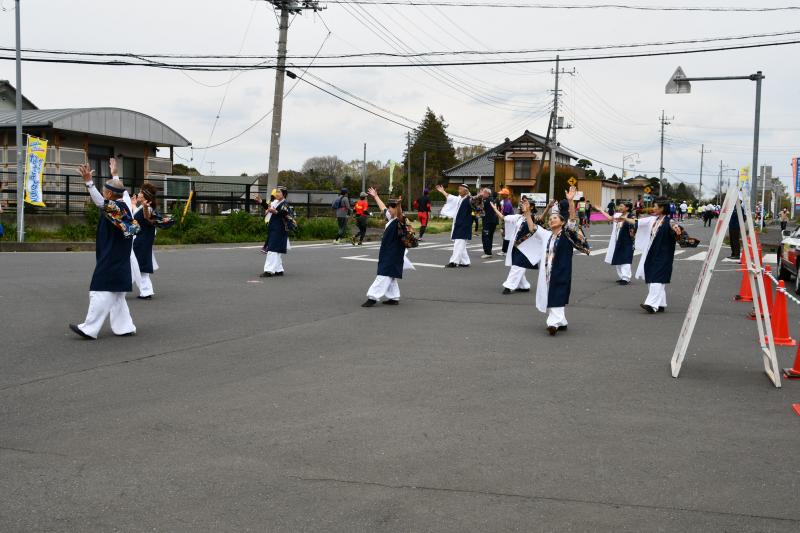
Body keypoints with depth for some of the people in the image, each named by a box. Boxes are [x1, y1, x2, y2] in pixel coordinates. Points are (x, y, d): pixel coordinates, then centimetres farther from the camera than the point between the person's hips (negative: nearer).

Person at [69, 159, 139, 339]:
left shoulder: (113, 208, -16)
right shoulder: (123, 206, 8)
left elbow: (100, 202, -35)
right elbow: (118, 189, 28)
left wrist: (89, 182, -41)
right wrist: (114, 174, 42)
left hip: (110, 262, -9)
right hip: (119, 261, 10)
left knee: (101, 293, -6)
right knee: (116, 296, 14)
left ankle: (89, 329, -4)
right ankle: (124, 326, 15)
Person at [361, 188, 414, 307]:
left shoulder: (399, 221, -14)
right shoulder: (391, 218, 12)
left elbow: (400, 215, -38)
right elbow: (383, 208, 27)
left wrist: (399, 204, -58)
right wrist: (375, 196, 38)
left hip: (393, 254, -10)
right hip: (387, 252, 10)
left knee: (384, 275, -10)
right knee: (389, 276, 13)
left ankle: (373, 297, -13)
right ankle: (394, 297, 19)